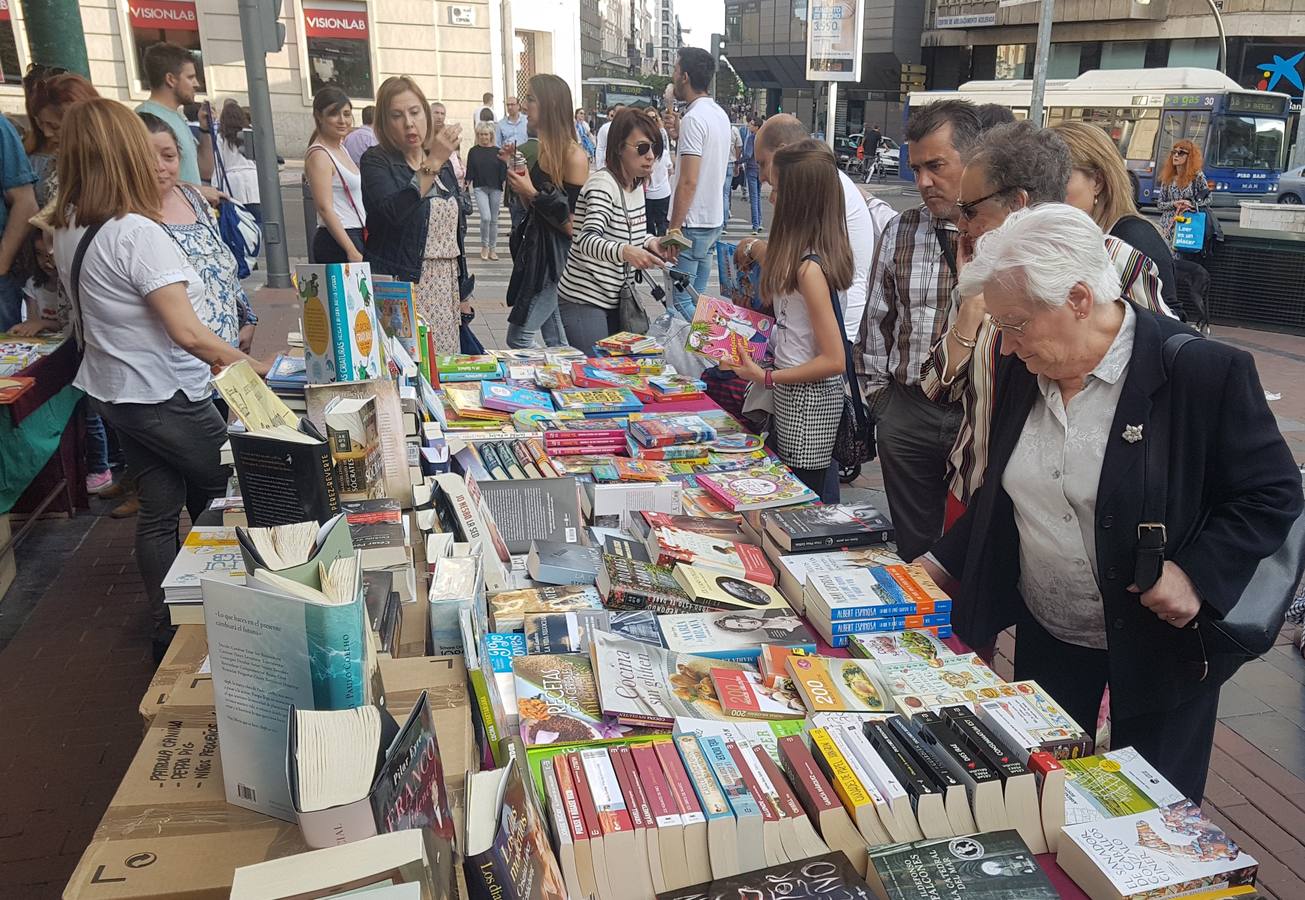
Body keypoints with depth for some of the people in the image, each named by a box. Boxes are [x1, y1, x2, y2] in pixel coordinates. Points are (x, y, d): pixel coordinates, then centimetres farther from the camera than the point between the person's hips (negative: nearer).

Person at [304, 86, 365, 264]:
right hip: (336, 242, -9)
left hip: (355, 235, 9)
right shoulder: (319, 155, -11)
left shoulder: (340, 149, 17)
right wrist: (352, 252, -24)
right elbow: (325, 209, -18)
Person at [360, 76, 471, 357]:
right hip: (400, 288, -5)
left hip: (446, 289, 6)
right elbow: (393, 212, -23)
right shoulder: (376, 162, -3)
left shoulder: (443, 163, 14)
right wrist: (432, 163, -26)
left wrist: (463, 292, 17)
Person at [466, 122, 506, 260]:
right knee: (486, 217, -16)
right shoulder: (473, 151, 3)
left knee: (494, 219, 6)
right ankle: (484, 246, 1)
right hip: (480, 188, -1)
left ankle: (492, 249, 16)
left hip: (496, 189, 2)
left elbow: (504, 171, 4)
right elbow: (469, 172, 4)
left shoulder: (497, 151, 4)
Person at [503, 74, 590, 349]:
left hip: (556, 256, -8)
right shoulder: (539, 149, 10)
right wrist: (513, 168, 7)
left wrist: (534, 194, -20)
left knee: (518, 337, -6)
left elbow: (575, 224, -17)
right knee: (556, 341, 13)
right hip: (535, 248, 8)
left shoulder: (573, 155, -15)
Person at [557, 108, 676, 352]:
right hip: (585, 302, -8)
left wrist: (650, 242, -2)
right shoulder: (603, 184, -18)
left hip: (616, 299, 9)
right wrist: (624, 251, -52)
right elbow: (587, 240, -32)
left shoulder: (637, 185, 9)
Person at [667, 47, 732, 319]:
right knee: (697, 298, 15)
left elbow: (688, 182, -22)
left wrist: (674, 228, -19)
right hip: (713, 220, 10)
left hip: (691, 225, -10)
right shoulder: (720, 114, 12)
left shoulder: (693, 118, -17)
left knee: (681, 302, -5)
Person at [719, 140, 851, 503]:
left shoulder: (808, 267, -24)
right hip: (807, 394, 9)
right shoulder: (819, 252, 3)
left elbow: (834, 360, -23)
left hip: (807, 397, -9)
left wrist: (766, 377, -19)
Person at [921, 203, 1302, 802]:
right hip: (1046, 635, 5)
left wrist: (1199, 575, -24)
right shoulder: (1024, 368, -3)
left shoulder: (1204, 371, -21)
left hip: (1163, 643, -5)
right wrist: (944, 565, 4)